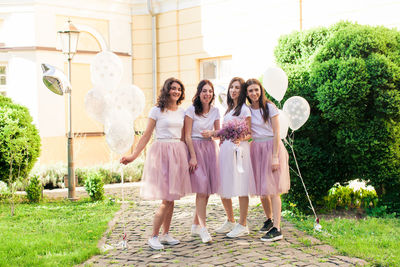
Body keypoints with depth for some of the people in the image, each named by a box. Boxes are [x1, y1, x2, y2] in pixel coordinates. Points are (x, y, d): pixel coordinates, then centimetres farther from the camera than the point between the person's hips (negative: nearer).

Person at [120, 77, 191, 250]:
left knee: (171, 197, 8)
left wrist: (189, 157, 13)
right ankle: (153, 236, 1)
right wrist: (133, 156, -8)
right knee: (166, 199, -9)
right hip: (161, 152, -5)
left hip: (178, 153, 5)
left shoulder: (182, 112, 13)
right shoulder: (157, 111, -1)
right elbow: (147, 135, -2)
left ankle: (166, 234, 19)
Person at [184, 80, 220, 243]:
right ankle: (203, 228, -10)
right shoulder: (191, 110, -5)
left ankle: (196, 225, 18)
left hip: (210, 148, 5)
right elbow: (187, 136, -7)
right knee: (202, 188, -12)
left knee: (207, 189, 4)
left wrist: (211, 133, -8)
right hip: (195, 148, -5)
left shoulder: (215, 111, 9)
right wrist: (193, 156, -14)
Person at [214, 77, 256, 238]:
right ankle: (230, 221, 24)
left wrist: (240, 139, -26)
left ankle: (243, 225, 2)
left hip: (238, 149, -8)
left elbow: (249, 133, -8)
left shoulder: (244, 109, -3)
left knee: (241, 187, -5)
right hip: (225, 149, 8)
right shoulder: (229, 109, 21)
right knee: (223, 189, 9)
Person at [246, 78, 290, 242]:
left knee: (273, 189, -9)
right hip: (255, 148, 5)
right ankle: (269, 219, 31)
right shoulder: (247, 110, 8)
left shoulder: (269, 107, -6)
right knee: (261, 190, 10)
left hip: (271, 147, -5)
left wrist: (275, 156, -16)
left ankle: (276, 229, -10)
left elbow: (276, 133, -10)